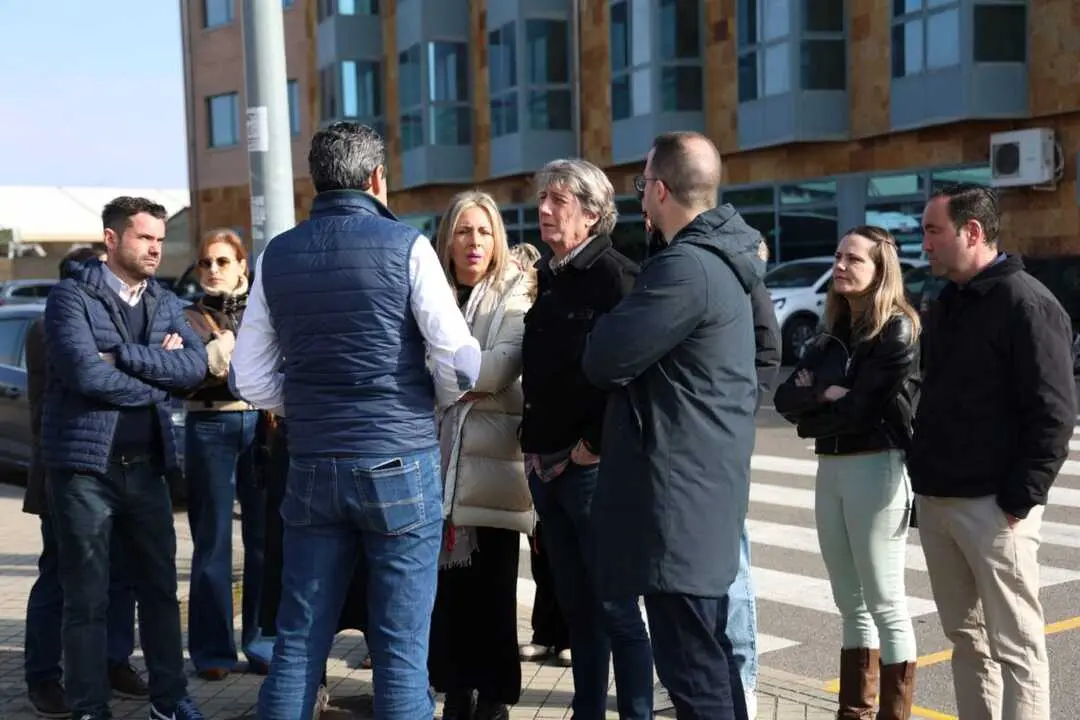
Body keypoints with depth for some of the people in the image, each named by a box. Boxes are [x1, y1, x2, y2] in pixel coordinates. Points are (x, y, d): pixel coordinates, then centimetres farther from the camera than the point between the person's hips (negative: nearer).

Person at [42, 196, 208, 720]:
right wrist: (159, 375, -9)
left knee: (160, 587, 12)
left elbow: (196, 366, -6)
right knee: (87, 597, 3)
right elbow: (87, 374, -21)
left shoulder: (166, 304, 11)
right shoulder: (71, 296, -6)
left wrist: (123, 354, -15)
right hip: (85, 465, -5)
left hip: (146, 465, 5)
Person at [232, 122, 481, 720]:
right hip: (400, 464, -4)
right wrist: (434, 402, 9)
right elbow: (460, 362, -10)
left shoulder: (277, 256, 6)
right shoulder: (404, 245, -5)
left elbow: (251, 380, 6)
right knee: (400, 646, 2)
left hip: (312, 466, 4)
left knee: (298, 639, 10)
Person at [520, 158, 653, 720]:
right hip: (546, 467, 8)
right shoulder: (547, 278, 15)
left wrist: (595, 445, -17)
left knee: (615, 607, -1)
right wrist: (533, 443, 13)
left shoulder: (615, 276, -11)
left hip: (594, 468, -8)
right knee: (576, 606, 15)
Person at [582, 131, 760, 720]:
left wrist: (611, 322, 3)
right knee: (709, 656, 18)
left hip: (677, 491, -10)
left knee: (691, 668, -5)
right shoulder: (717, 259, 14)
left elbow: (603, 361, -17)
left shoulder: (686, 268, -19)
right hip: (706, 480, 10)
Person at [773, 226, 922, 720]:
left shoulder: (898, 331, -8)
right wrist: (822, 393, -14)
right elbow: (785, 398, 5)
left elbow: (862, 409, -16)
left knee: (884, 604, -1)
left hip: (876, 468, -7)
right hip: (830, 469, 7)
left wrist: (811, 421, -1)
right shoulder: (834, 335, 13)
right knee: (851, 603, 13)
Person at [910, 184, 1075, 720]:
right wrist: (922, 475, 13)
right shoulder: (946, 304, 15)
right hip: (936, 501, 8)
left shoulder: (1026, 304, -11)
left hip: (992, 506, -8)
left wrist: (1020, 500, -17)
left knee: (1015, 645, -2)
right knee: (966, 636, 15)